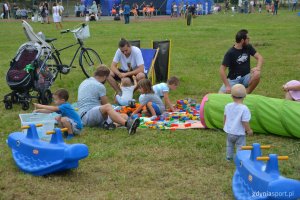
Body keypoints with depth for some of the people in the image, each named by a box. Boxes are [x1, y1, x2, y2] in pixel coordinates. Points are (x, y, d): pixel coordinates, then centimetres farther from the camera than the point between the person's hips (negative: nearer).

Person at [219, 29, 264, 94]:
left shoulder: (248, 47, 1)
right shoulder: (230, 53, -13)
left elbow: (259, 57, 0)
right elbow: (222, 70, -15)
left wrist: (258, 68, -23)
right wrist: (227, 86, -22)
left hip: (246, 77, 3)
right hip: (233, 79, -3)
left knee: (257, 74, -30)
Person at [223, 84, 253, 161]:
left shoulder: (228, 106, -5)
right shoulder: (244, 109, -24)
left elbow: (225, 117, 8)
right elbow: (245, 122, -21)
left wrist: (226, 126, 26)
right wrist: (249, 130, -5)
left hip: (229, 131, 6)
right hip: (239, 133, -6)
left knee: (229, 145, 27)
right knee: (240, 146, 7)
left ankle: (229, 157, 40)